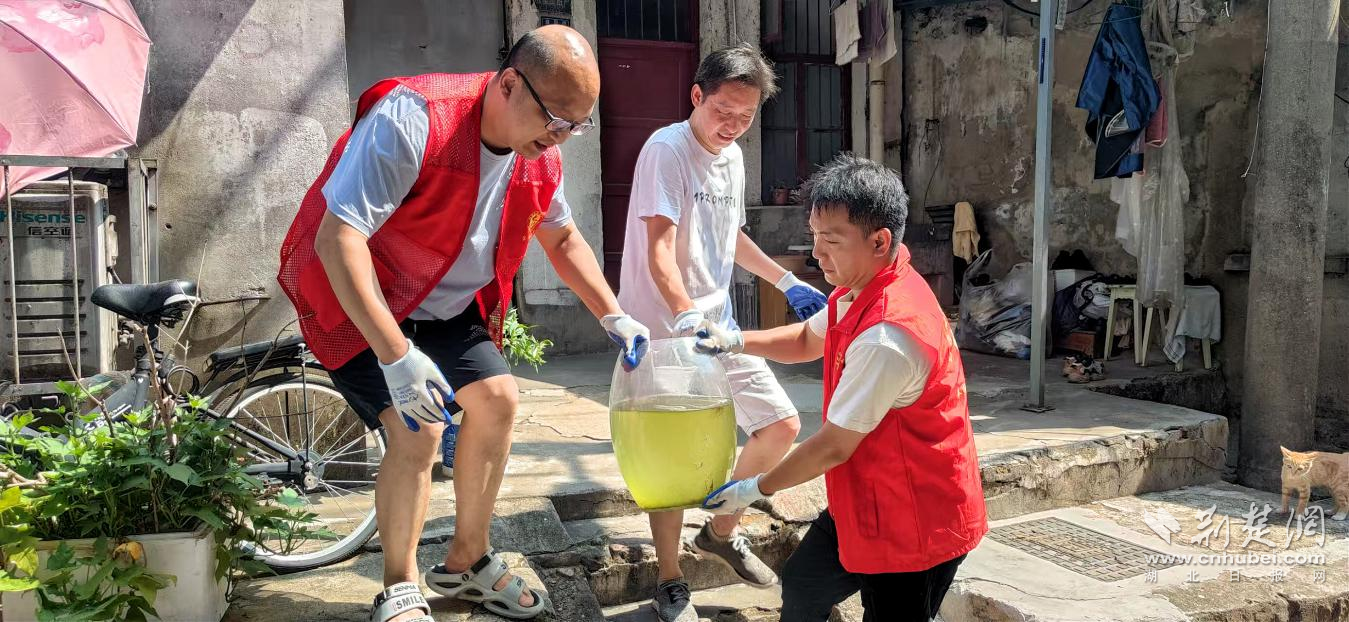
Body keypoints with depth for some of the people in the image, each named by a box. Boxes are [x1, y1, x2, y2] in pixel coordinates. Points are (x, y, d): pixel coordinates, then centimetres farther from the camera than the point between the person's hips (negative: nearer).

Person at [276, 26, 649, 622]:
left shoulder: (540, 158, -8)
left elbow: (563, 239, 11)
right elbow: (336, 240, -37)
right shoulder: (412, 120, -32)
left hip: (444, 303, 7)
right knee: (418, 430, -19)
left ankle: (466, 562, 22)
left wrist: (614, 316, 1)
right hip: (358, 301, -7)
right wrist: (396, 356, -43)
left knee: (497, 399, 2)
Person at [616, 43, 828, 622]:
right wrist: (686, 316, -37)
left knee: (781, 426, 7)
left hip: (719, 328, 8)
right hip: (665, 331, -8)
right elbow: (659, 251, -24)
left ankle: (721, 531, 27)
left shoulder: (732, 156, 11)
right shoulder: (666, 150, -14)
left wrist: (787, 281, 23)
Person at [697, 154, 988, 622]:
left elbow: (833, 446, -24)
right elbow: (808, 341, 19)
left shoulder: (886, 336, -32)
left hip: (914, 527, -10)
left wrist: (757, 489, -10)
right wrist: (737, 341, 1)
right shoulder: (860, 290, -1)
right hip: (866, 501, 10)